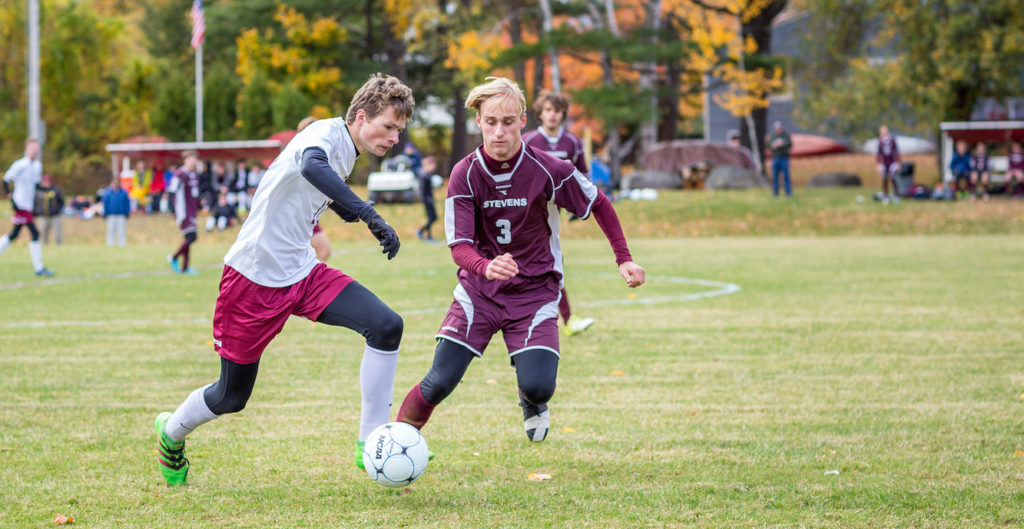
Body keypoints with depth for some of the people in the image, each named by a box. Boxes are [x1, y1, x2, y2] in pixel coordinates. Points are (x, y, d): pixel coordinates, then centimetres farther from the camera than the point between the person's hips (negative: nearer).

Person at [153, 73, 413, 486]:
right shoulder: (328, 133, -19)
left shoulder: (347, 152, 9)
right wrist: (369, 216, -51)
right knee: (232, 397, 6)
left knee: (386, 326, -15)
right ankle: (171, 432, 38)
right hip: (254, 278, -8)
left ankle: (371, 442, -9)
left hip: (302, 273, 8)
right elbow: (311, 165, -44)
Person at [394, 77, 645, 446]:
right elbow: (459, 247, -17)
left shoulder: (549, 170, -14)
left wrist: (624, 259, 2)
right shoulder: (465, 174, -12)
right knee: (439, 382, -14)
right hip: (479, 290, 1)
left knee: (538, 386, -19)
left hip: (535, 290, -1)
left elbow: (598, 204, 4)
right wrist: (485, 267, -39)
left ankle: (532, 402, 20)